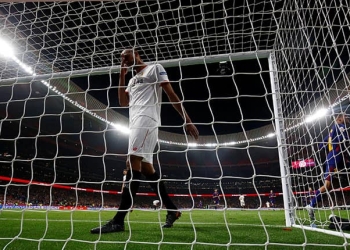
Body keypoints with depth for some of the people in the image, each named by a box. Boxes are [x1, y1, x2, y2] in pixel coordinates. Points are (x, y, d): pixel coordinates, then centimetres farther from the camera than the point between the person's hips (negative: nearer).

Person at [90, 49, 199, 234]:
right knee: (146, 167, 4)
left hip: (146, 119, -9)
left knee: (133, 162, -20)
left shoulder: (155, 68, 8)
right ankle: (172, 210, 14)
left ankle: (118, 220, -21)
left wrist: (187, 120, -7)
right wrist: (122, 74, 19)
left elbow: (171, 94, 0)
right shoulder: (132, 80, 30)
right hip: (135, 121, 9)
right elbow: (123, 102, 19)